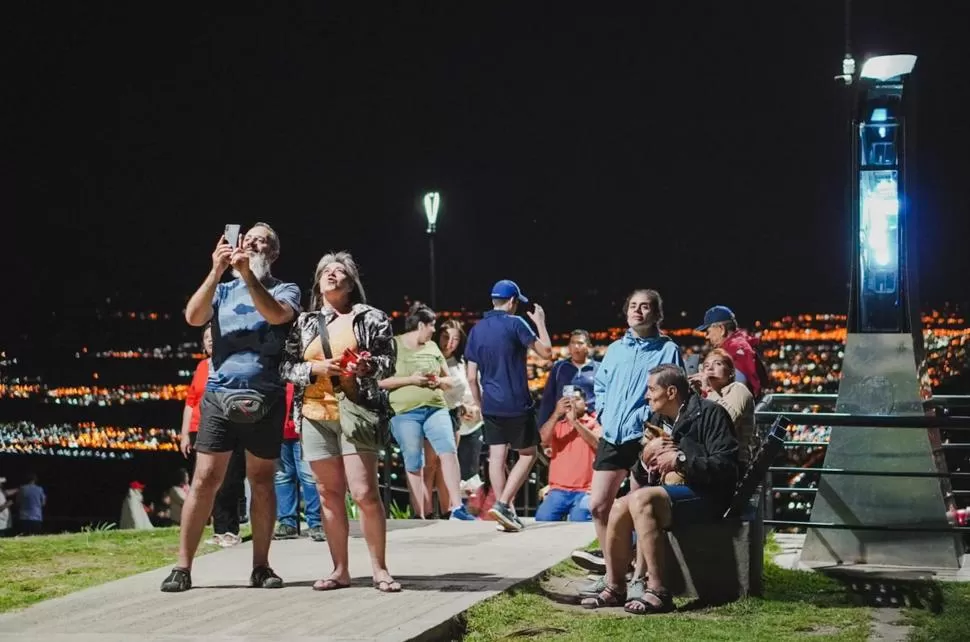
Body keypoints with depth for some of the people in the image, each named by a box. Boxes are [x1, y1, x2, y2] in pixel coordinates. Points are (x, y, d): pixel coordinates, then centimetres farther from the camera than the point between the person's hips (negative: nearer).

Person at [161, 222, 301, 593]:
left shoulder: (285, 290, 7)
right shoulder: (223, 291, 13)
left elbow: (277, 314, -16)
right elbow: (193, 317, -6)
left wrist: (247, 273, -24)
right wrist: (216, 271, -15)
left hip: (266, 400, -1)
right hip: (220, 396, 1)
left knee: (262, 481, 6)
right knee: (205, 480, -4)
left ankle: (261, 567, 12)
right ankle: (182, 568, -2)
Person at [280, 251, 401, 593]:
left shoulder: (370, 317, 4)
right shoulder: (304, 322, 13)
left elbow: (389, 360, 3)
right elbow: (287, 367, 10)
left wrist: (369, 367, -18)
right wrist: (314, 368, -8)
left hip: (356, 412, -4)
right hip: (316, 414, 4)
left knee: (365, 493, -10)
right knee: (329, 495, 6)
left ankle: (380, 570, -1)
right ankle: (340, 570, 12)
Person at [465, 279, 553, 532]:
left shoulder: (477, 330, 8)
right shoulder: (515, 324, -9)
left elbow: (472, 376, 9)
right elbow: (546, 352, -7)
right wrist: (540, 322, 5)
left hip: (490, 405, 5)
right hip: (516, 404, -5)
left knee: (497, 456, 6)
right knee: (528, 454, 7)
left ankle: (506, 512, 7)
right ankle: (503, 503, -5)